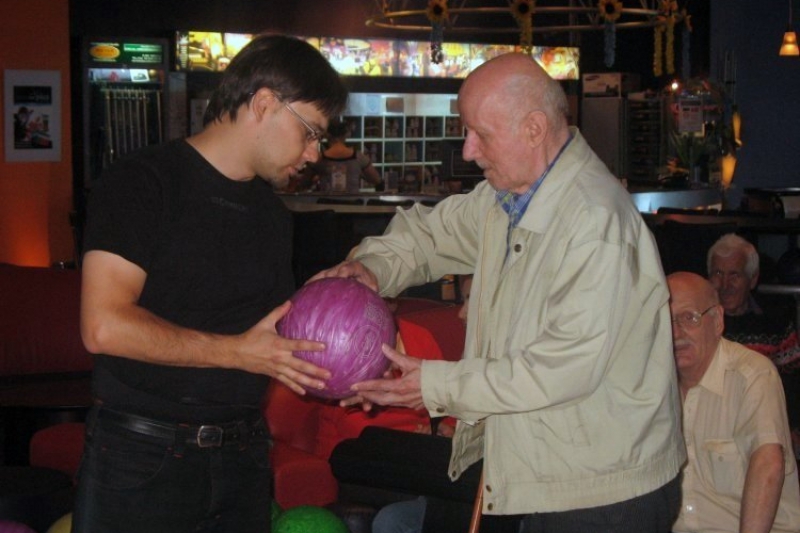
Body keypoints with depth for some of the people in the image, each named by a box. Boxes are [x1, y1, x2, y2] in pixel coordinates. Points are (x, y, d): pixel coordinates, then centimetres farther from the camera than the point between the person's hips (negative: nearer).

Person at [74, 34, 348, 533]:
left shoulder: (273, 212, 15)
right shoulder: (143, 183, -11)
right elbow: (105, 327, -21)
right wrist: (237, 352, -18)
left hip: (243, 454, 7)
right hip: (143, 455, -7)